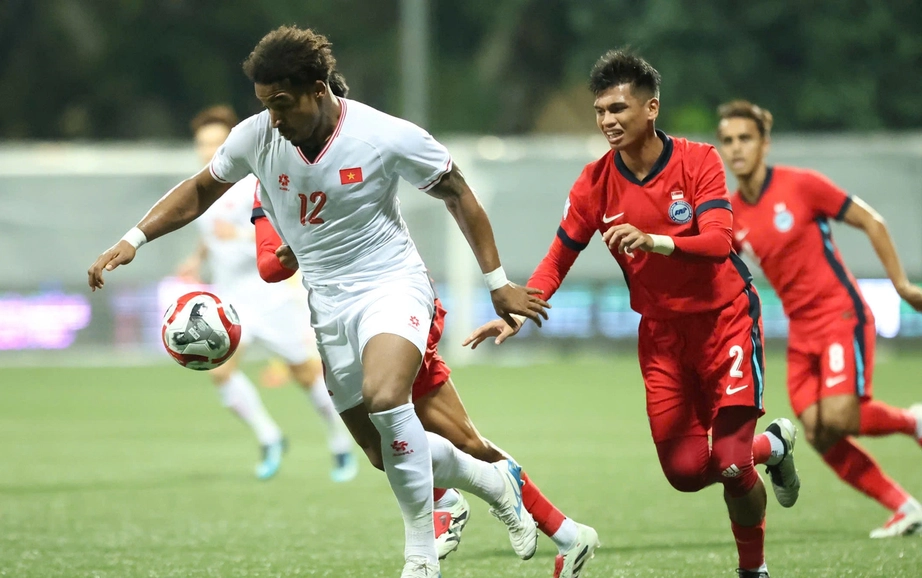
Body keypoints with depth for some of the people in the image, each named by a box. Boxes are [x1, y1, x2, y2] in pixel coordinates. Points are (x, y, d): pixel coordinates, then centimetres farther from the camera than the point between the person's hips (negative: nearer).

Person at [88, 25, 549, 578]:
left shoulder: (389, 138, -18)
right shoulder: (257, 137, -8)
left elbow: (459, 196, -5)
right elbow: (201, 190, 10)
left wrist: (498, 282, -2)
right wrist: (133, 239, -2)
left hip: (392, 285, -5)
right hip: (326, 300, 5)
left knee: (383, 397, -33)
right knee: (391, 453, 5)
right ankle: (493, 479, 34)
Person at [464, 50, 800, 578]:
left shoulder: (698, 160, -14)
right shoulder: (597, 182, -5)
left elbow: (718, 242, -27)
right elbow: (560, 257, 2)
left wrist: (654, 241, -44)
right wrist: (517, 313, -13)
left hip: (725, 320, -3)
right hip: (661, 332, 4)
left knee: (729, 462, -14)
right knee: (686, 471, -4)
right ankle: (772, 446, 27)